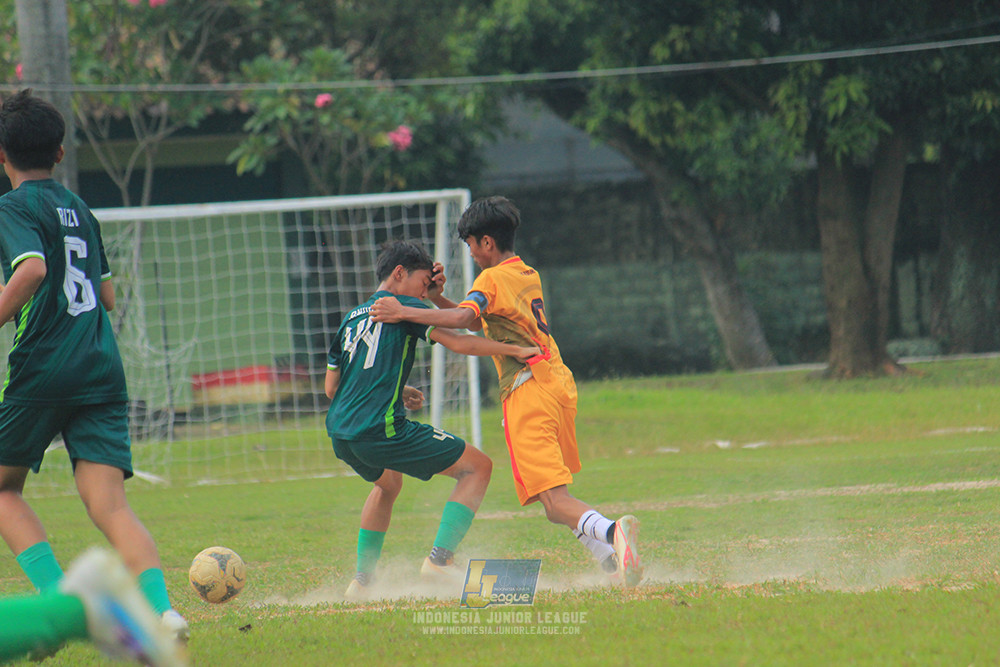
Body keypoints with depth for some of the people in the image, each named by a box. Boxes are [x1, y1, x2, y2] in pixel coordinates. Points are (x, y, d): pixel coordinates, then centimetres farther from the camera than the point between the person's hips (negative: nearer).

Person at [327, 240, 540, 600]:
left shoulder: (352, 317, 21)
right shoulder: (404, 308, 1)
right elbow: (458, 343, -9)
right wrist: (516, 351, -3)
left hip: (340, 434, 8)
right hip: (381, 430, -8)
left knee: (388, 483, 38)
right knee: (478, 466, 0)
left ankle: (363, 580, 34)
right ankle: (441, 558, -11)